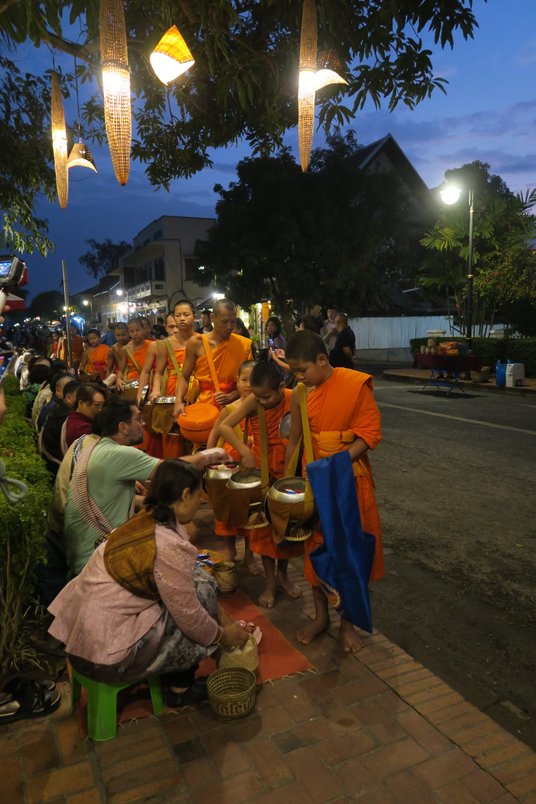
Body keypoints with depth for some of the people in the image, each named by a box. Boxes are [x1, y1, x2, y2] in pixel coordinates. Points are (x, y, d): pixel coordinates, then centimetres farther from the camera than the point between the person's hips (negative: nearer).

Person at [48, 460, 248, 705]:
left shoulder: (148, 521, 2)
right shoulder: (169, 547, -26)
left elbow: (186, 580, 12)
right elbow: (189, 616, -15)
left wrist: (222, 619, 16)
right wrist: (222, 635, 4)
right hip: (105, 652, -8)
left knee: (195, 582, 10)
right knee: (202, 592, 0)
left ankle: (176, 676, 24)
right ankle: (179, 688, 20)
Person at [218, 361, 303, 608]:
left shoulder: (295, 401, -16)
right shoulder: (253, 401, -15)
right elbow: (224, 426, -17)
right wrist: (244, 451, -27)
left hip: (287, 470, 0)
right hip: (260, 470, 0)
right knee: (265, 525, 6)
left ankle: (282, 573, 35)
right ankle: (270, 582, 21)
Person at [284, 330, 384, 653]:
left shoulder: (356, 384, -13)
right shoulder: (300, 395, 0)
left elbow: (370, 433, -13)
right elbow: (295, 441, 9)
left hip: (350, 479, -3)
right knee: (316, 547, 13)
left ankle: (348, 622, 28)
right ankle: (321, 616, 33)